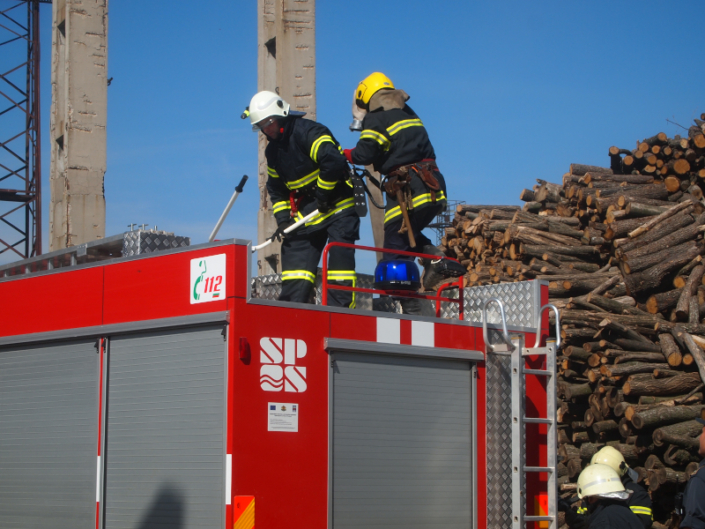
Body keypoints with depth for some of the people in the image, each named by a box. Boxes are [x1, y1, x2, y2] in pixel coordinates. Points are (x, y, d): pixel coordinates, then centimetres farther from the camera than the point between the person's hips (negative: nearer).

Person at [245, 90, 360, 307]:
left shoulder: (307, 131, -16)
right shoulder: (272, 150, 12)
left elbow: (334, 161, -27)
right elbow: (275, 189, 19)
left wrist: (323, 193, -16)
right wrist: (283, 218, 6)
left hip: (338, 206, -8)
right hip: (306, 212, 8)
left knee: (340, 257, -9)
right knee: (295, 257, 1)